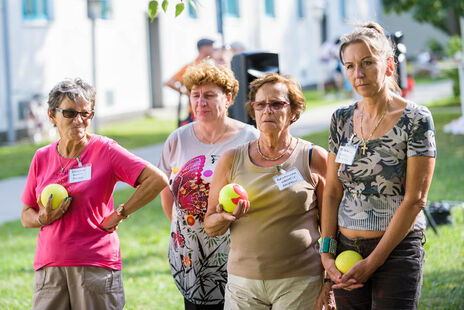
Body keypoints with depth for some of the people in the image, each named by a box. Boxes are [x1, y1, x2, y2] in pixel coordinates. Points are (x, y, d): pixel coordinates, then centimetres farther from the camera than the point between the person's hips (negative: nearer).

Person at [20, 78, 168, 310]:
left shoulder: (104, 150, -3)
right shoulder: (42, 158, 9)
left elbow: (157, 180, -11)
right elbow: (26, 215, 16)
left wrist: (119, 215, -7)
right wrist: (44, 218, -7)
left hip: (97, 266, -3)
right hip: (49, 268, 3)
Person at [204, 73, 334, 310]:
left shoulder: (314, 159, 1)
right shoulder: (232, 160, 6)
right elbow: (210, 227, 11)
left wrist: (329, 284, -5)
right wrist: (225, 218, -11)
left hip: (300, 284, -2)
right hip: (243, 283, 2)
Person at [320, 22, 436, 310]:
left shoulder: (416, 119, -8)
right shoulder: (342, 119, 7)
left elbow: (415, 200, -11)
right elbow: (332, 192, 8)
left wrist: (373, 262, -12)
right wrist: (327, 253, -3)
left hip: (397, 251, -4)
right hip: (346, 249, 4)